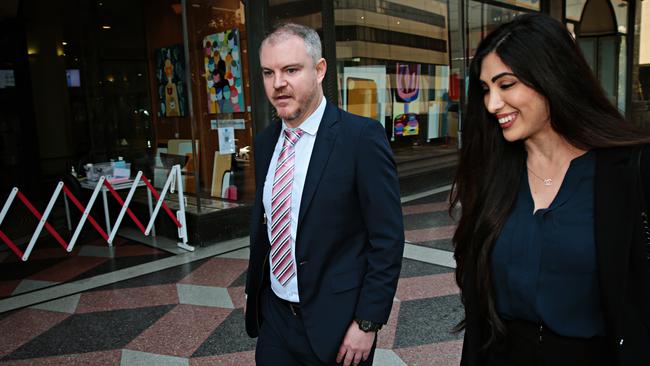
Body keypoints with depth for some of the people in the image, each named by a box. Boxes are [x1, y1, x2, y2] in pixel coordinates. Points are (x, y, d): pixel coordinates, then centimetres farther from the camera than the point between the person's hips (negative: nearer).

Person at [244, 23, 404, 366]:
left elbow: (387, 239, -15)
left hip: (335, 322, -5)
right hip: (274, 316, 5)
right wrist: (254, 292, 13)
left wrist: (367, 323, -14)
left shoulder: (362, 136, -16)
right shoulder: (265, 142, 3)